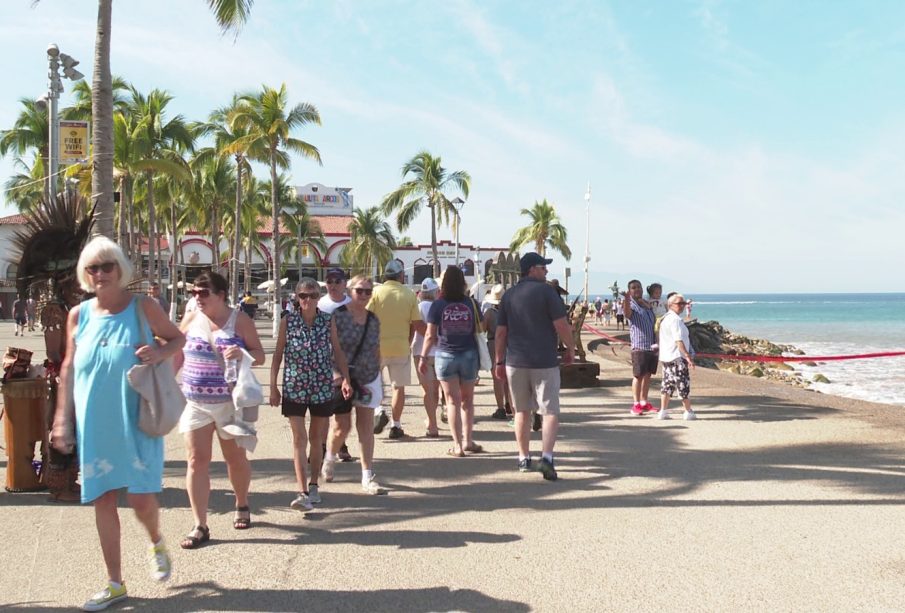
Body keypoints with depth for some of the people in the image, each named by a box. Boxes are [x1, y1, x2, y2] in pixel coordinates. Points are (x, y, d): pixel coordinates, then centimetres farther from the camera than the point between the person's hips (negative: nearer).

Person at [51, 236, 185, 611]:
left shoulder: (143, 308, -4)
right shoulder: (79, 315, 4)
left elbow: (178, 338, 8)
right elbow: (69, 368, 9)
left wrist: (161, 353, -15)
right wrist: (62, 418, 6)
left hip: (135, 421, -3)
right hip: (94, 424, 3)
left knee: (140, 498, -7)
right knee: (102, 499, 8)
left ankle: (156, 542, 30)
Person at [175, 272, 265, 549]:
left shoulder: (239, 320, -4)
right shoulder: (191, 320, 4)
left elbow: (260, 355, -4)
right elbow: (177, 355, 12)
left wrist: (242, 354, -24)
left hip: (230, 402, -2)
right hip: (195, 402, 2)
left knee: (236, 459, 12)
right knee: (197, 461, -3)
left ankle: (242, 505, 38)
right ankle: (200, 526, 3)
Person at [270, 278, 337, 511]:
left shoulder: (327, 321, -1)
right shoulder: (288, 321, -3)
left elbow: (337, 351, 7)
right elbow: (278, 354, 2)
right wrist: (273, 386, 1)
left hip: (322, 387, 1)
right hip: (294, 387, -1)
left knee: (317, 438, 11)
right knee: (299, 438, -6)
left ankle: (314, 486, 26)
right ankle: (303, 493, -8)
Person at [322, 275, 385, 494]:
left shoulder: (373, 320, 6)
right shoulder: (338, 315, -9)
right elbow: (336, 349, -12)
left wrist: (379, 381, 13)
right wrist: (345, 379, -18)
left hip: (368, 379, 4)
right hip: (343, 379, -4)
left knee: (366, 427, 4)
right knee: (343, 425, 3)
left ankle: (368, 476, 8)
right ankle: (330, 458, 34)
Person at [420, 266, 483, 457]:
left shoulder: (438, 305, -7)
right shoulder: (471, 303, -2)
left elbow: (430, 335, -5)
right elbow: (479, 329, 7)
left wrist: (423, 357, 4)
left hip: (445, 356, -1)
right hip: (469, 355, 1)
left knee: (452, 401, 4)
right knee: (467, 400, 16)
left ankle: (458, 445, 3)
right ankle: (468, 440, 18)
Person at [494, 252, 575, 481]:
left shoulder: (509, 295, 9)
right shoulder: (546, 291, -7)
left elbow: (500, 332, 10)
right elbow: (562, 325, -12)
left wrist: (500, 361, 16)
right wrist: (570, 349, 3)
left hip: (516, 362, 5)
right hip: (544, 362, -5)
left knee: (522, 412, 15)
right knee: (551, 412, -1)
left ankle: (524, 458, 22)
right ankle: (546, 457, -16)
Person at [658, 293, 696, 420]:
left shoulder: (665, 318, 16)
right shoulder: (675, 319, -16)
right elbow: (678, 340, -23)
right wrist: (688, 356, -24)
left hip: (666, 357, 10)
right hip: (677, 357, -10)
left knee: (667, 384, 12)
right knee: (683, 385, 0)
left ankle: (663, 411, 12)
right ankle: (689, 412, 8)